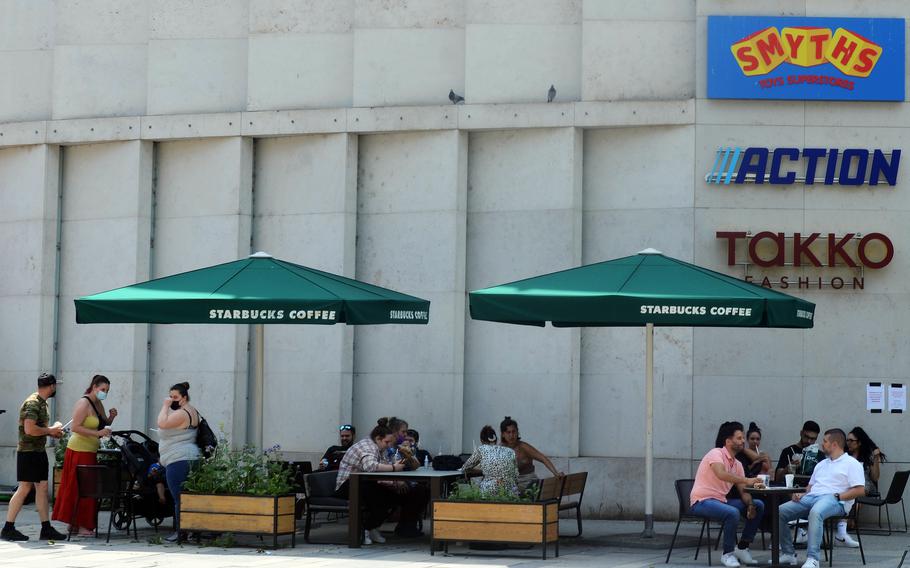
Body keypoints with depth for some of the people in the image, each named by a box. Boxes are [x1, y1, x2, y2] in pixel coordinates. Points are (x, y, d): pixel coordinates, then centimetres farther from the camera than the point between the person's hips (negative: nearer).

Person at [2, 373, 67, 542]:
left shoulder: (42, 403, 15)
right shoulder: (32, 403, -16)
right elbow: (29, 429, -26)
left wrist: (53, 431, 10)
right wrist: (50, 430, -15)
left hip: (39, 451, 10)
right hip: (28, 451, -10)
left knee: (42, 488, 7)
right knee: (24, 488, -7)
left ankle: (46, 528, 9)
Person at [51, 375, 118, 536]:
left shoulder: (98, 404, 16)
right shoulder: (84, 403, -12)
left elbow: (103, 425, 23)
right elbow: (75, 427, -20)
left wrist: (111, 417, 3)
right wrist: (97, 433, -25)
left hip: (90, 452, 9)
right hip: (79, 450, -9)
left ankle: (75, 524, 14)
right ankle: (81, 526, -5)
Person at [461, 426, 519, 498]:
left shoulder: (481, 449, 9)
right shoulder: (510, 451, 14)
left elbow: (464, 467, 24)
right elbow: (516, 479, 14)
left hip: (490, 492, -4)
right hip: (511, 494, 4)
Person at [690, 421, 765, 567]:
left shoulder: (737, 464, 12)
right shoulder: (716, 454, -13)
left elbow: (742, 490, 8)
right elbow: (721, 474, -33)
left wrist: (750, 505, -13)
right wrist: (747, 480, -38)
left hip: (721, 500, 9)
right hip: (702, 501, -9)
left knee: (759, 505, 2)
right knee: (733, 513, -35)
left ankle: (742, 548, 6)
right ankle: (728, 554, -14)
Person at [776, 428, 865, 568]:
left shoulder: (851, 463, 6)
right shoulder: (821, 464, 30)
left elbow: (860, 490, -6)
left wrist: (837, 496, -15)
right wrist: (802, 494, 7)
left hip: (833, 500, -8)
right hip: (811, 497, 8)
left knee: (815, 512, -42)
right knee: (780, 512, -13)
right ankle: (788, 553, -8)